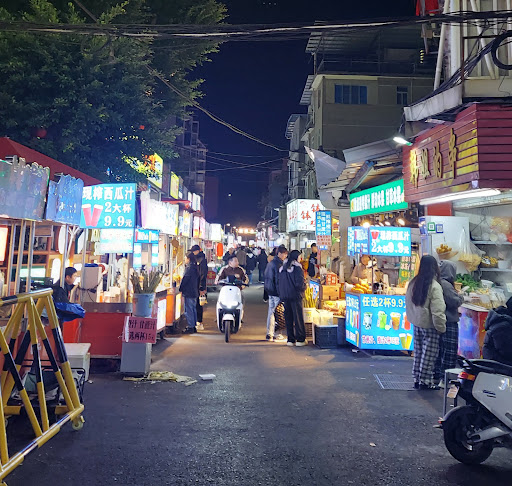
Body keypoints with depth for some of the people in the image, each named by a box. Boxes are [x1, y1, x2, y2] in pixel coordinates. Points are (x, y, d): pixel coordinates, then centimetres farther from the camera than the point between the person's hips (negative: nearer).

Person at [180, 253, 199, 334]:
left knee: (188, 310, -5)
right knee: (193, 309, 14)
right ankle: (194, 326, 20)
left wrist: (180, 289, -3)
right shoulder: (195, 267, 13)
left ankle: (190, 327, -3)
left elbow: (185, 279, -14)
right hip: (194, 292, 10)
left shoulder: (189, 268, -14)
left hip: (188, 292, -10)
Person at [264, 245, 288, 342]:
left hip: (270, 291, 9)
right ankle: (275, 335, 2)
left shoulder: (270, 263, 13)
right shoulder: (278, 264, -16)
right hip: (276, 292, -9)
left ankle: (269, 334, 20)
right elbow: (278, 280, -20)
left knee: (271, 312, 14)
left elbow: (266, 277, 19)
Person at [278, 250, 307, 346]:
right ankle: (300, 339, 7)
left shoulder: (282, 268, 9)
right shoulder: (297, 268, -12)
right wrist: (303, 289, 3)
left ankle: (290, 339, 15)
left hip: (285, 296, 6)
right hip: (295, 295, -6)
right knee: (298, 317, 2)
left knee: (288, 317, 11)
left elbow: (279, 283, 12)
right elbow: (300, 283, -17)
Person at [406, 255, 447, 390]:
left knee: (418, 352, 17)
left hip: (416, 324, 7)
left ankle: (417, 379, 25)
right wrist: (442, 327, -10)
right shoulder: (434, 286, -20)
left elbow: (408, 304, 10)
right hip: (429, 326, -6)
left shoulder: (413, 283, 1)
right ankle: (425, 381, 14)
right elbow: (438, 311, -20)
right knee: (429, 353, 6)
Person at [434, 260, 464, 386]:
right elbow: (455, 302, -19)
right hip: (449, 323, -10)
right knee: (450, 351, -2)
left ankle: (436, 376, 23)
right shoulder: (445, 284, -20)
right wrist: (461, 297, 1)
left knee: (440, 349, 16)